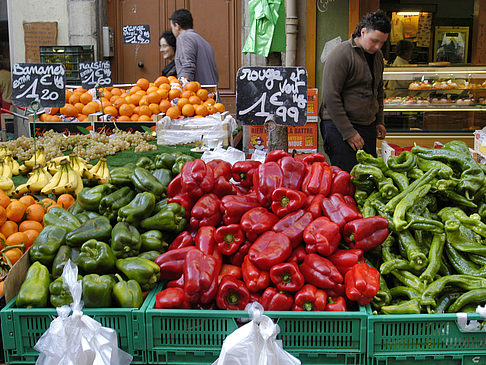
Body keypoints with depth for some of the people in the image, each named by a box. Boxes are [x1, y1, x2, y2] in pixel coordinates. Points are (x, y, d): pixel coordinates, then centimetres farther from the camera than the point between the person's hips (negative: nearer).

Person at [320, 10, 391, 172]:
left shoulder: (377, 55, 12)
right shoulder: (341, 54, -13)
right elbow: (331, 97, -18)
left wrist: (379, 121, 19)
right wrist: (348, 132, -18)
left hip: (368, 127, 8)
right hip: (339, 126, -7)